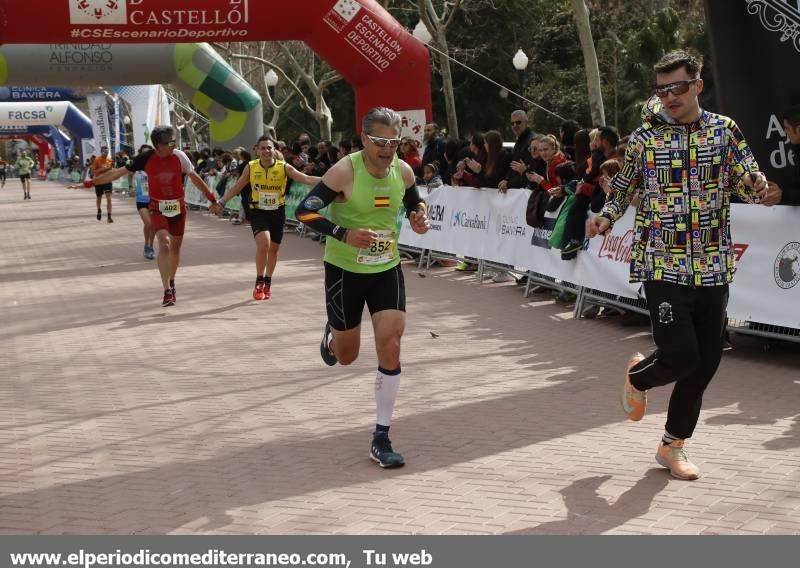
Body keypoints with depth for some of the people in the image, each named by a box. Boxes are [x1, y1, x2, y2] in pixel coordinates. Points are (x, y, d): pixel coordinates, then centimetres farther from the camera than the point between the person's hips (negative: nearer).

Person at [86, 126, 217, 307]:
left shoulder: (180, 156, -10)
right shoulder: (146, 159, -12)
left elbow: (194, 177, 2)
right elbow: (118, 172, -7)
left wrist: (210, 195, 5)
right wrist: (92, 182, -7)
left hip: (178, 207, 2)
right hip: (158, 208, -2)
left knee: (175, 246, 12)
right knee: (164, 243, -19)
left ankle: (171, 283, 35)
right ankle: (167, 291, -19)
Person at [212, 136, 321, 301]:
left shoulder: (284, 167, -10)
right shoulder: (251, 167, -7)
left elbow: (306, 178, -17)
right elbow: (237, 187, 3)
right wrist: (221, 202, -4)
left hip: (277, 212, 2)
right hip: (258, 212, -2)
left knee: (273, 249, 14)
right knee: (263, 243, -23)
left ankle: (268, 283, 35)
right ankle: (259, 283, -6)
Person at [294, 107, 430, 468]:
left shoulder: (403, 171, -4)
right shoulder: (345, 171, -20)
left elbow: (414, 201, 18)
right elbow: (304, 211, -19)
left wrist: (418, 217, -6)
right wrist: (344, 234, -32)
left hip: (387, 269, 3)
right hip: (344, 270, -3)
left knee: (390, 348, -9)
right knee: (346, 356, 11)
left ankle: (381, 439, 1)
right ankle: (332, 335, 52)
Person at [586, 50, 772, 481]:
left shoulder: (725, 131, 4)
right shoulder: (643, 137, -1)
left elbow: (746, 184, 6)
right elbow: (624, 188, 10)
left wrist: (756, 186, -17)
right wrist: (606, 217, -8)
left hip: (713, 267, 3)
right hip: (663, 265, -3)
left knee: (707, 361, 6)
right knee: (681, 356, -12)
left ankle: (673, 445, 25)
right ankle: (638, 376, 25)